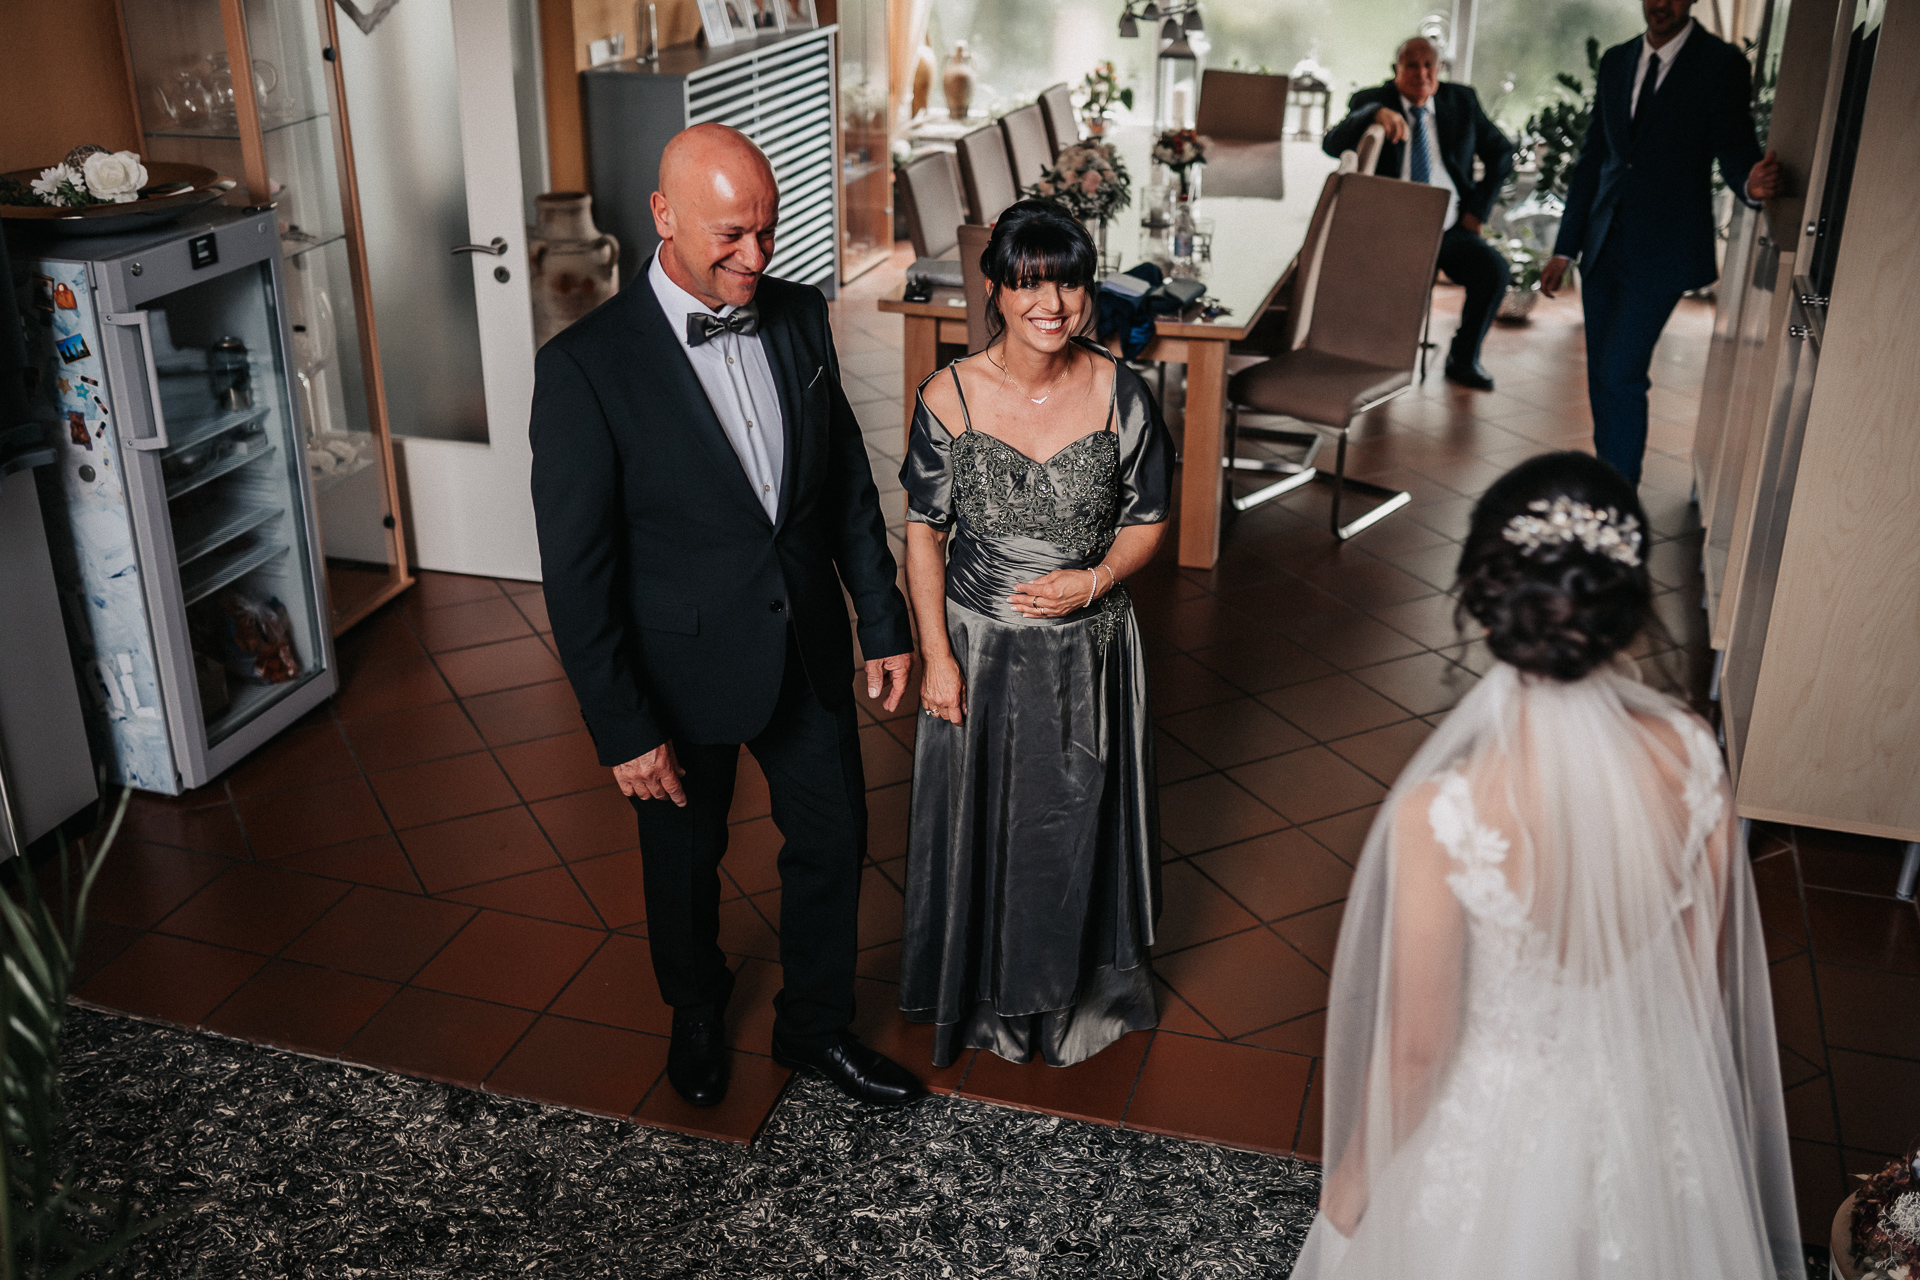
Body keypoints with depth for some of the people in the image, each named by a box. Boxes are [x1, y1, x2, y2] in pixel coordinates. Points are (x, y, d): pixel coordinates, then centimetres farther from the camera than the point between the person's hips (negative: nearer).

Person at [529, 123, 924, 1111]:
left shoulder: (799, 318, -5)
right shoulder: (585, 366, -21)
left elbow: (850, 483, 5)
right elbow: (576, 570, -18)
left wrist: (883, 620, 7)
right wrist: (622, 730, -17)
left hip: (807, 651, 4)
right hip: (684, 670, -4)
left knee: (833, 837, 17)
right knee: (684, 860, 19)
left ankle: (815, 1027, 41)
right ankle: (697, 1012, 48)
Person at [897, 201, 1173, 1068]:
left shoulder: (1120, 394, -11)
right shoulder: (949, 398, -13)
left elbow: (1147, 523, -1)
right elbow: (924, 531, -5)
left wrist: (1093, 581, -20)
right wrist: (937, 656, -8)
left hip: (1088, 652, 1)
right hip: (981, 648, -1)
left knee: (1078, 826, 17)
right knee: (981, 825, 15)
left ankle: (1079, 989, 42)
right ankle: (986, 992, 40)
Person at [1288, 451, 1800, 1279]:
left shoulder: (1441, 815, -33)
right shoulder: (1692, 760, -21)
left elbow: (1415, 1048, -20)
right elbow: (1705, 982, -5)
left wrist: (1351, 1181, -1)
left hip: (1495, 1142, -3)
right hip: (1649, 1133, 4)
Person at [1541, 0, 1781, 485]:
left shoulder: (1721, 64, -4)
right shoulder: (1616, 61, 12)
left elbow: (1735, 149, -6)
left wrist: (1752, 184, -31)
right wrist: (1565, 247, 15)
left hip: (1661, 251, -6)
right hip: (1605, 246, 6)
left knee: (1621, 373, -13)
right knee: (1601, 376, 9)